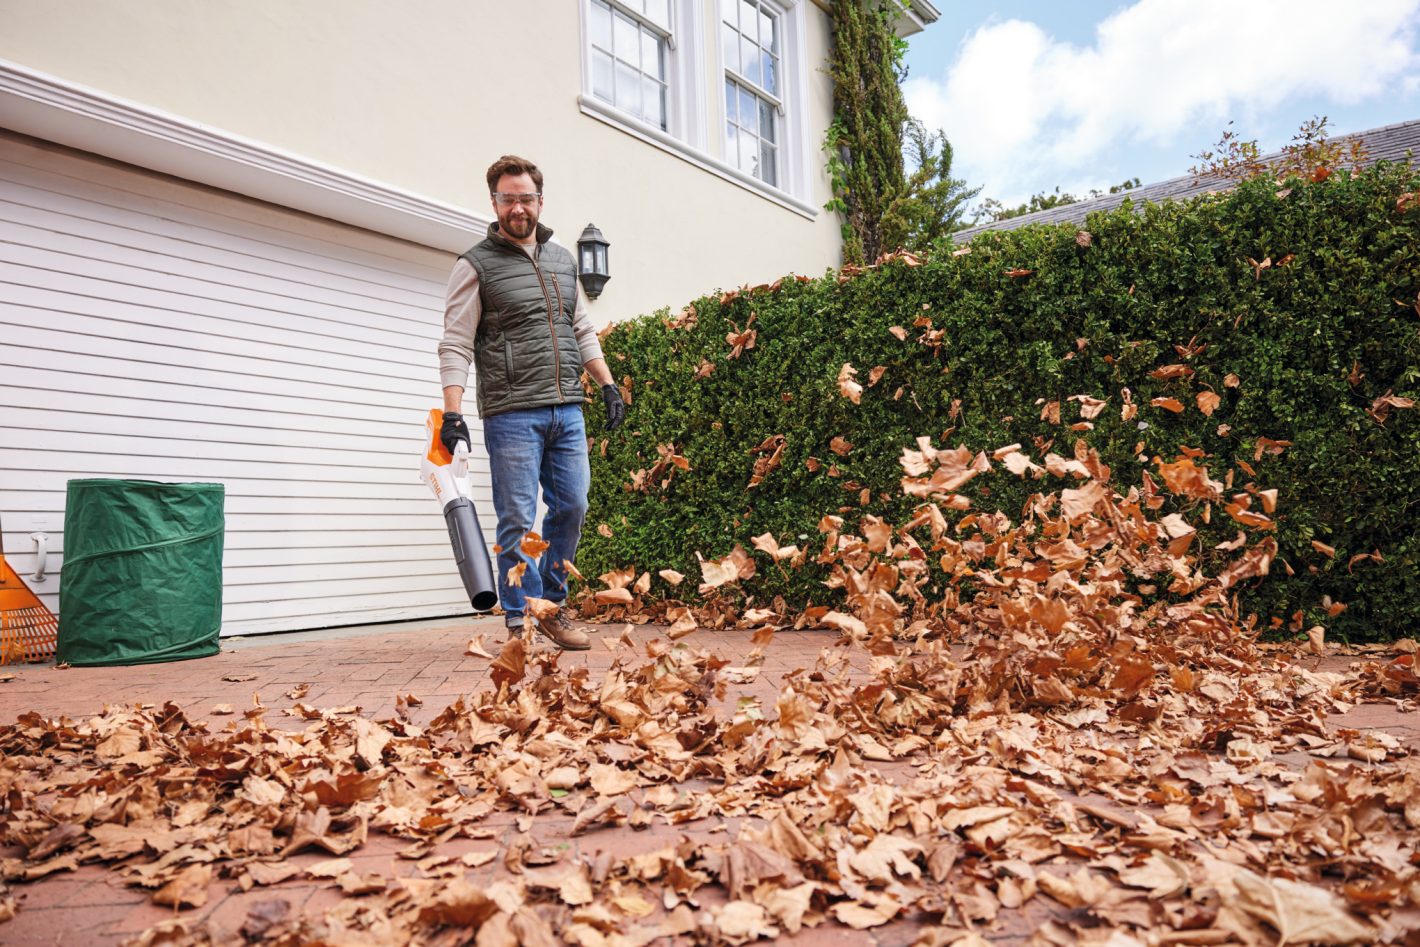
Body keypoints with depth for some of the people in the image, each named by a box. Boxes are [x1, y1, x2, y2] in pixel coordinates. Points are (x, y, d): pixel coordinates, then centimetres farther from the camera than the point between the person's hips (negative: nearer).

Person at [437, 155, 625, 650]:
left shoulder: (563, 260, 17)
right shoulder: (476, 265, 0)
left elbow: (583, 331, 21)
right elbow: (456, 345, -6)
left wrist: (608, 385, 12)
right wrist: (452, 412, -16)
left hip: (567, 411, 6)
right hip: (512, 416, -5)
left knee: (572, 507, 7)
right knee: (517, 521, -3)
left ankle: (551, 607, 21)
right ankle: (520, 621, 7)